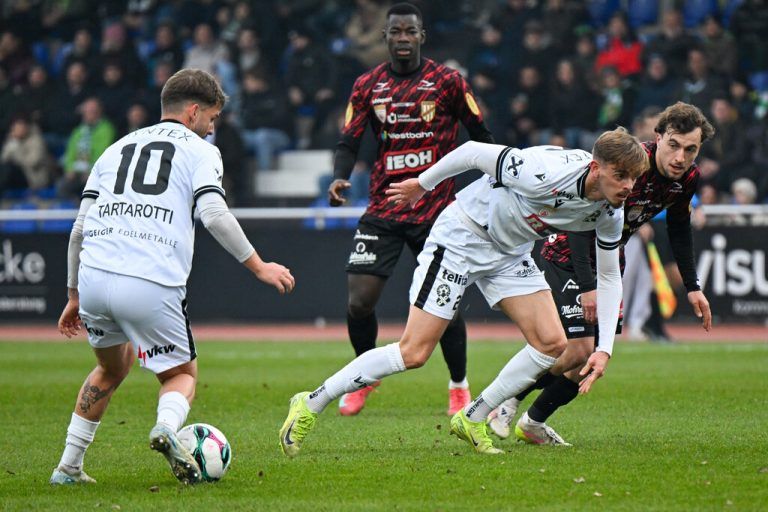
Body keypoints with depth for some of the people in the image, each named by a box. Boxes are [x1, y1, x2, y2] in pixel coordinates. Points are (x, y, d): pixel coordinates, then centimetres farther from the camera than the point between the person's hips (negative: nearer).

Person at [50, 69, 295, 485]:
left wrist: (73, 295, 26)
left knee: (112, 368, 30)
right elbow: (214, 216, -7)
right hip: (152, 286, -5)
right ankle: (167, 427, -18)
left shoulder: (117, 149, 25)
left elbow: (79, 228, 20)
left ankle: (68, 467, 25)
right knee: (182, 374, 16)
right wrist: (259, 266, -1)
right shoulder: (199, 150, 10)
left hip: (93, 278, 5)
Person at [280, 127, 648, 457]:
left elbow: (609, 277, 2)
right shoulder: (546, 173, -34)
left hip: (510, 253, 7)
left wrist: (605, 349, -7)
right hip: (461, 237, -7)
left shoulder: (610, 213, -11)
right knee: (413, 353, -11)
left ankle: (472, 419, 7)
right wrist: (423, 184, -6)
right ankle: (311, 405, 1)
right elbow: (473, 152, -21)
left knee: (551, 342, -9)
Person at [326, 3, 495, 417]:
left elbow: (480, 135, 6)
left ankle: (459, 386, 20)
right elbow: (349, 142, 2)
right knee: (359, 302, -7)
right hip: (383, 208, 2)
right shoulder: (367, 86, 4)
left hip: (437, 210, -2)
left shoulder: (447, 82, -2)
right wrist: (339, 178, -18)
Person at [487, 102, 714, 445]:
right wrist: (587, 286, -34)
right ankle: (506, 401, 6)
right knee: (579, 350, -16)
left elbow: (679, 229, 11)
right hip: (568, 257, -7)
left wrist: (692, 287, 10)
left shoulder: (687, 178, -9)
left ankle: (534, 422, 19)